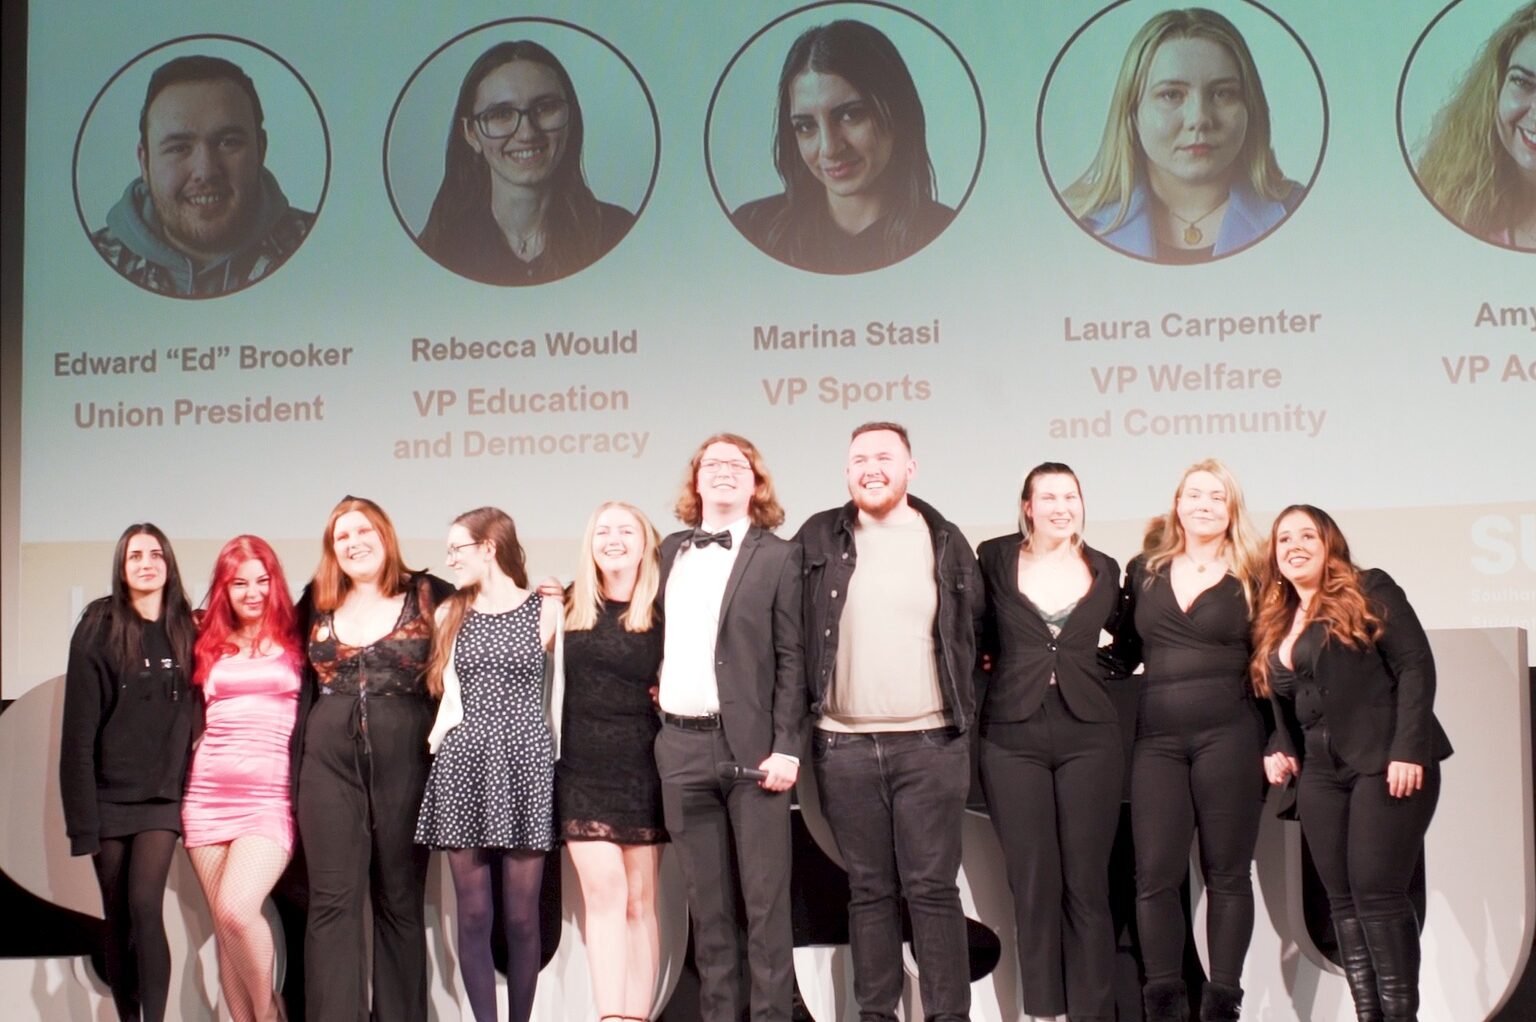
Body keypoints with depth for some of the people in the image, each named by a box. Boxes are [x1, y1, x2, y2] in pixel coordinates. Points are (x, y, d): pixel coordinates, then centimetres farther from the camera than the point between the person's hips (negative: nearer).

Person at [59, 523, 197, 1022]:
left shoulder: (186, 631, 5)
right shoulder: (98, 630, -3)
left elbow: (194, 715, 9)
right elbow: (79, 728, -7)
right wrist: (82, 815, -12)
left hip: (162, 795, 1)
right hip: (109, 795, 0)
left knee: (144, 905, -15)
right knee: (118, 919, 5)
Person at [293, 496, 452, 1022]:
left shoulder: (428, 595, 1)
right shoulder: (317, 603, 11)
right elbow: (304, 685, 19)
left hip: (404, 762, -2)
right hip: (329, 763, 2)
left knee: (400, 901, 5)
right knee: (333, 901, -3)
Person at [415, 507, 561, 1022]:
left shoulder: (545, 610, 5)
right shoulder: (450, 614, 13)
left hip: (524, 766, -2)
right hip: (463, 766, 2)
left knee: (521, 915, -2)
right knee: (474, 914, -1)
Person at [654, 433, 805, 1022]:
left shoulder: (777, 556, 1)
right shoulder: (671, 551, 14)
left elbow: (792, 659, -4)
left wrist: (786, 747, -11)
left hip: (751, 745, -4)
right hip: (682, 746, 4)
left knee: (765, 898, -1)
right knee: (707, 902, 9)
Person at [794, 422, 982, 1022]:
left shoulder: (945, 542, 5)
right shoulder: (819, 539, 4)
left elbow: (972, 633, 11)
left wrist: (962, 716, 9)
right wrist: (810, 705, 5)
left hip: (930, 742, -1)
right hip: (844, 745, 1)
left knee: (933, 888, -1)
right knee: (869, 890, 7)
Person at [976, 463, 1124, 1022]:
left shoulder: (1104, 570, 8)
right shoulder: (995, 559, 2)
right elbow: (976, 631, 11)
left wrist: (1100, 669, 12)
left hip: (1090, 734, 1)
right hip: (1013, 736, -1)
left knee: (1086, 883, 1)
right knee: (1032, 885, 3)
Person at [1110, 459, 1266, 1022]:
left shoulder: (1249, 578, 5)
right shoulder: (1144, 571, 12)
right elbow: (1124, 651, 17)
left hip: (1229, 736, -2)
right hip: (1157, 739, 2)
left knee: (1226, 872, 3)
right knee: (1155, 874, -3)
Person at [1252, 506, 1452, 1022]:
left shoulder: (1370, 591, -2)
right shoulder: (1276, 623, 17)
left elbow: (1416, 667, -9)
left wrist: (1409, 749, -18)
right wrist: (1277, 749, 4)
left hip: (1385, 762, -7)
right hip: (1320, 773, 7)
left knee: (1377, 892, -12)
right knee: (1343, 899, 2)